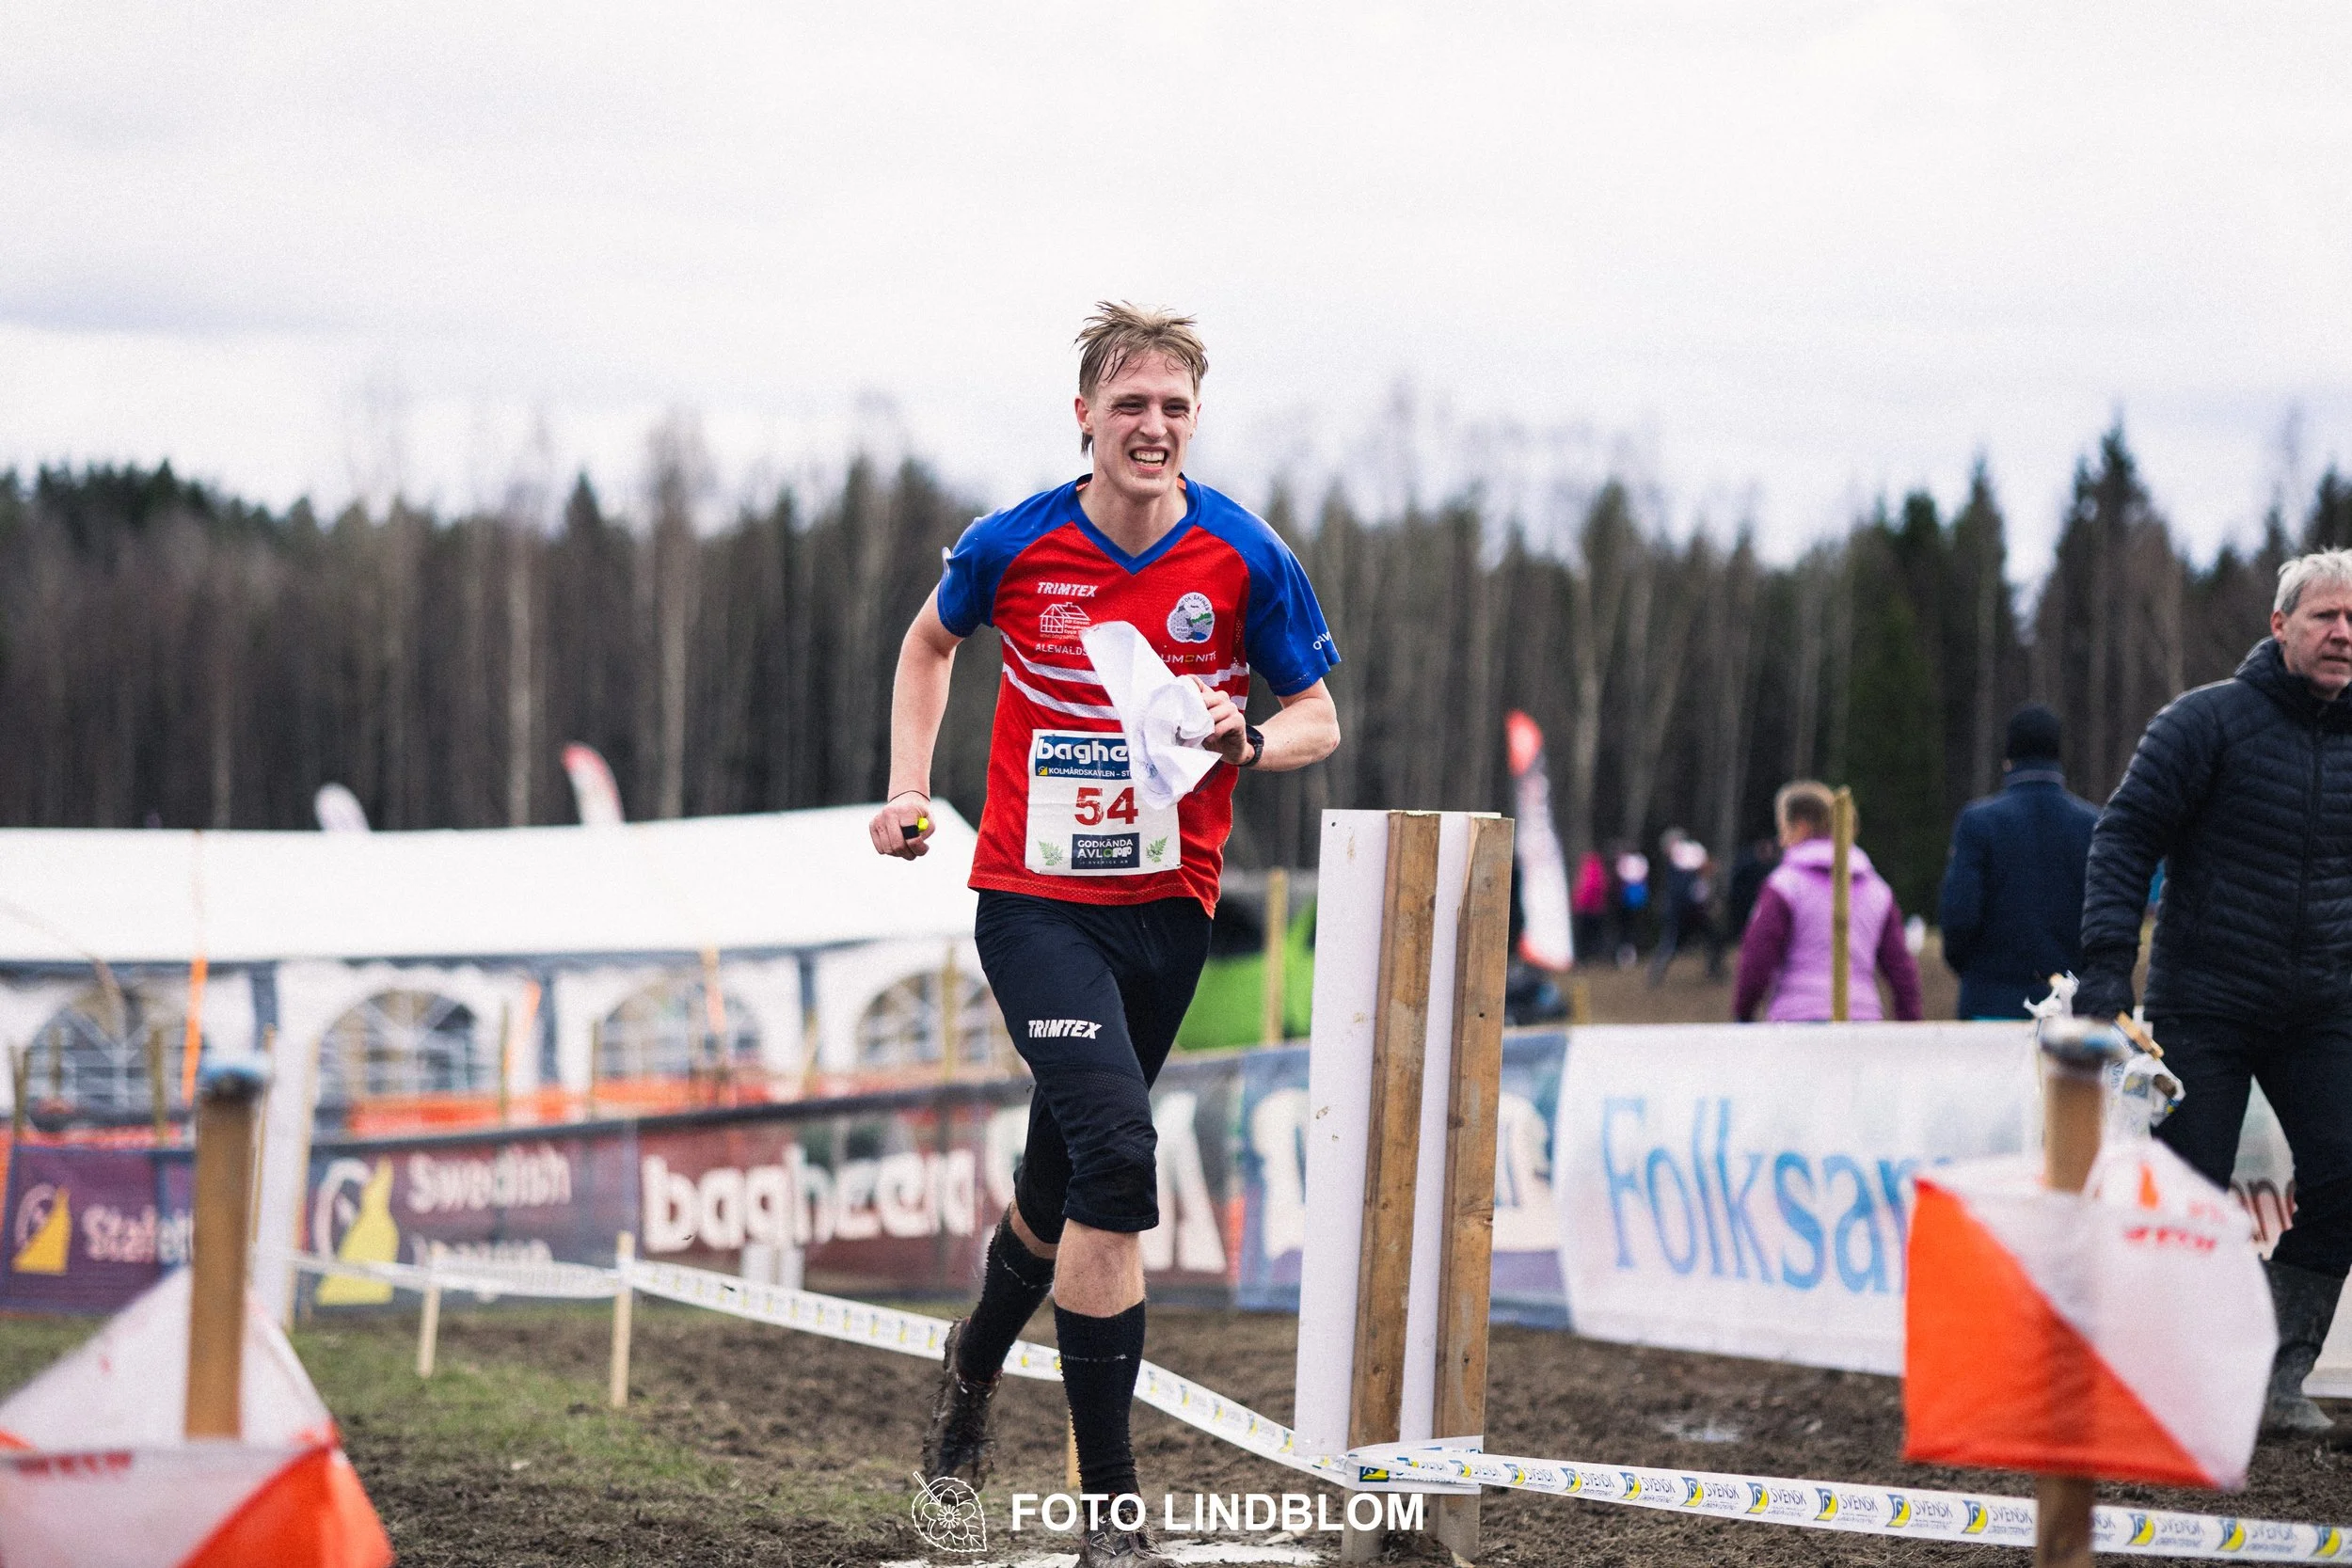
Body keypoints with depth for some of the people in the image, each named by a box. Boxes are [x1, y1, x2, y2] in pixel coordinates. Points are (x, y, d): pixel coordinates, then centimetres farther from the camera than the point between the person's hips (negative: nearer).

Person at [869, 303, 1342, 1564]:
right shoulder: (1015, 548, -6)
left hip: (1166, 907, 3)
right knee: (1115, 1148, -22)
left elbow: (1319, 718, 3)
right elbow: (930, 641, 16)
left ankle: (974, 1363, 50)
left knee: (1063, 1181, 15)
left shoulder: (1244, 560, -6)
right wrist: (909, 785, 6)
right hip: (1031, 899, -3)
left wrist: (1248, 741, -18)